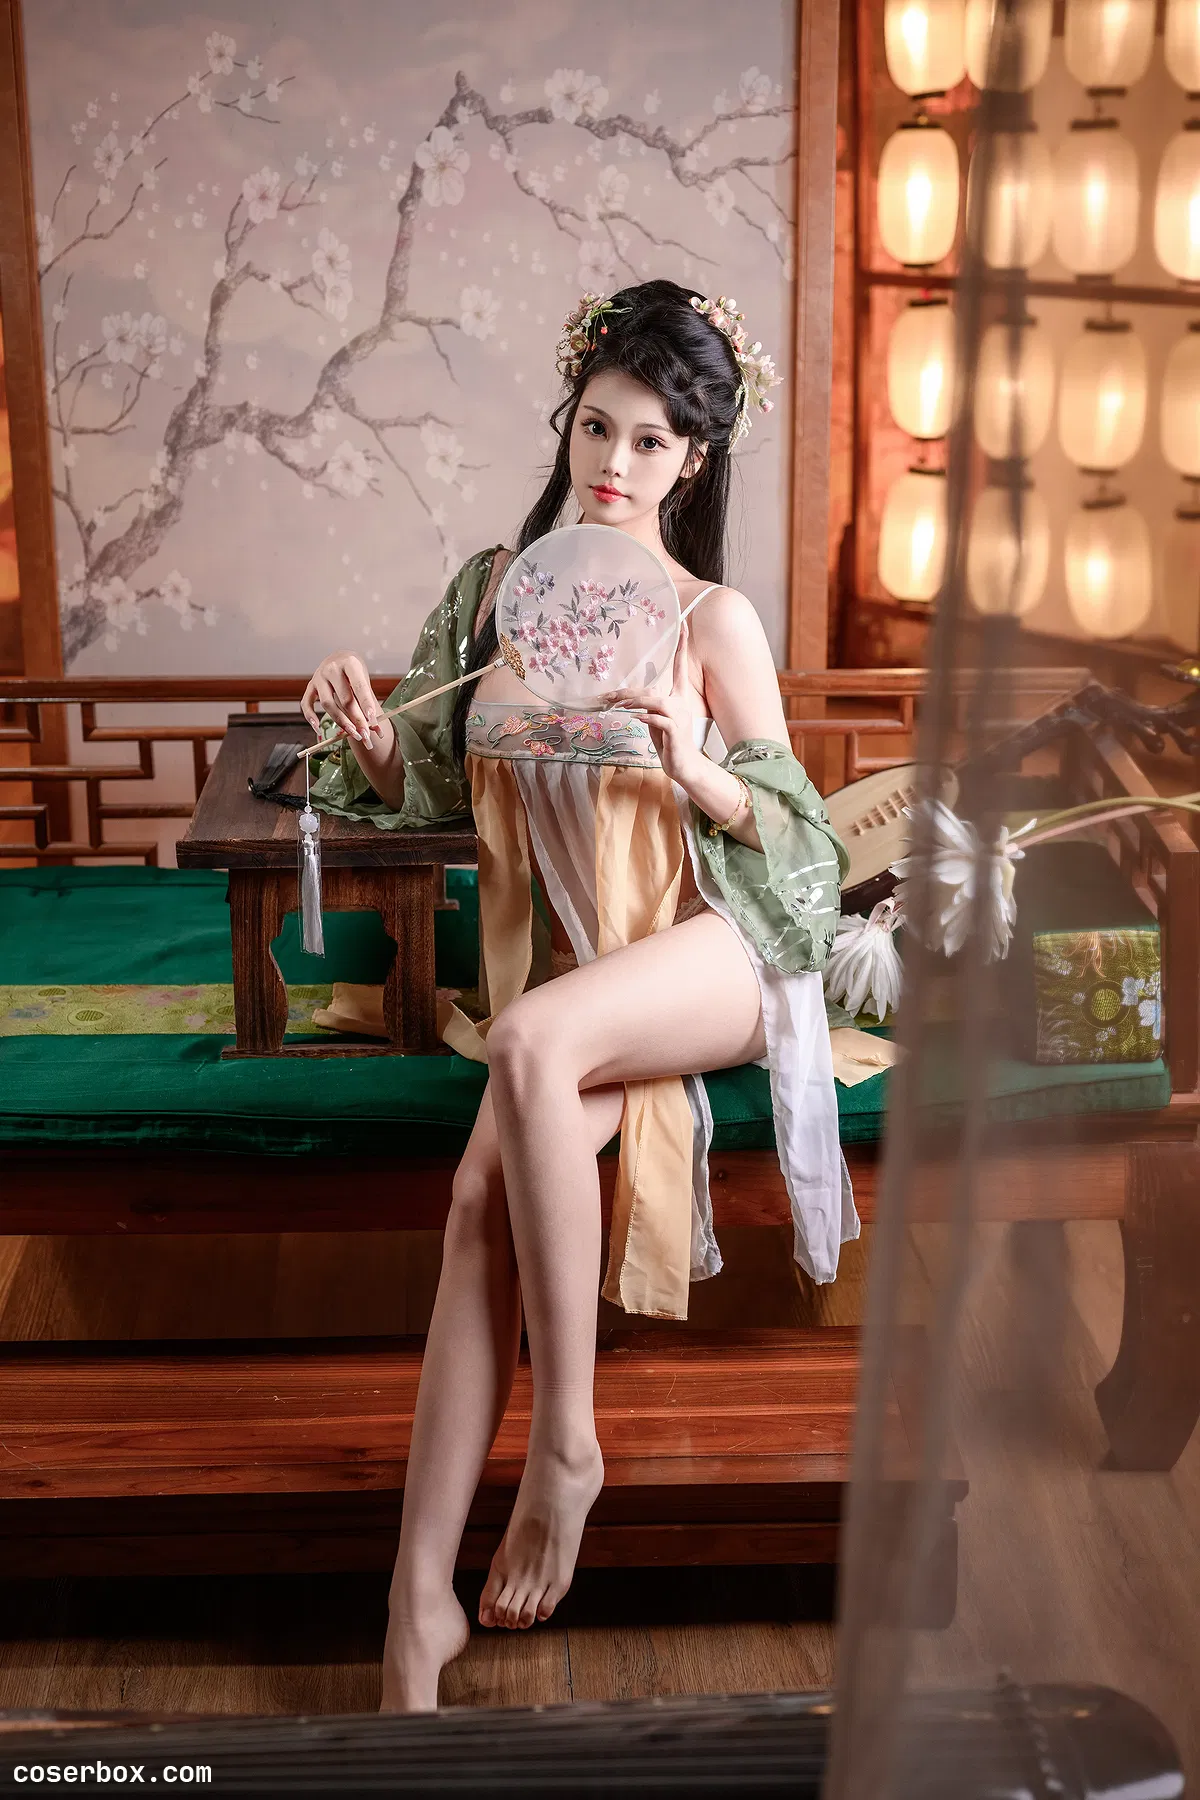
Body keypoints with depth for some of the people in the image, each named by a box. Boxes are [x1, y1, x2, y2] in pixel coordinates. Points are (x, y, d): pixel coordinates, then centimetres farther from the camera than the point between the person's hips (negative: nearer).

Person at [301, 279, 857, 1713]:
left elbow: (789, 828, 1)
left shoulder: (715, 621, 0)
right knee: (484, 1189, -27)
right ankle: (417, 1597, -28)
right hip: (565, 961, 3)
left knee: (528, 1043, -38)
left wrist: (693, 768, -19)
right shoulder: (497, 585, 12)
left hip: (707, 951, -3)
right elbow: (429, 782, 17)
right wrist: (363, 728, -5)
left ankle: (566, 1439, -28)